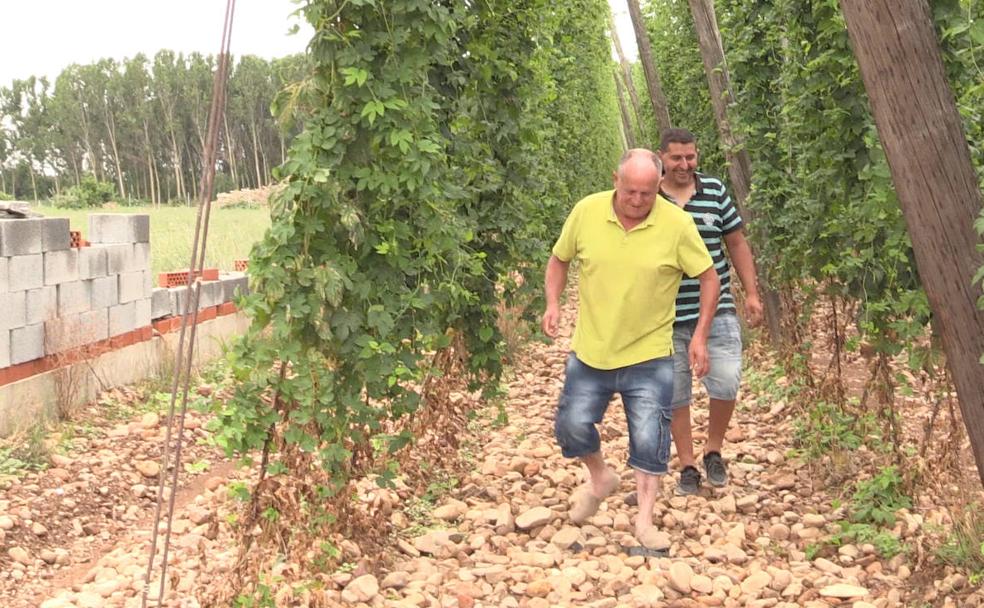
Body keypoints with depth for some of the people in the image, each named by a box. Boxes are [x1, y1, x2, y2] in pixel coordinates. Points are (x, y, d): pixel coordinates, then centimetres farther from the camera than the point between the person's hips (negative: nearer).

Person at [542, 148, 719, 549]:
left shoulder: (677, 224, -14)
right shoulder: (585, 212, -8)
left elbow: (708, 278, -3)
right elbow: (559, 260, 8)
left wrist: (700, 336, -7)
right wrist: (552, 304, -7)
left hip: (648, 355, -2)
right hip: (590, 350, 2)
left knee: (649, 440, -1)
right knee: (572, 426, 4)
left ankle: (644, 522, 13)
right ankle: (600, 479, 34)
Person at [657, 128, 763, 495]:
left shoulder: (715, 190, 4)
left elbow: (737, 243, 12)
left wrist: (751, 293, 8)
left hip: (716, 311, 1)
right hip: (667, 317, -1)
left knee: (726, 383, -8)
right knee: (675, 395, 6)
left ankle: (713, 451, 16)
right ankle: (687, 467, 20)